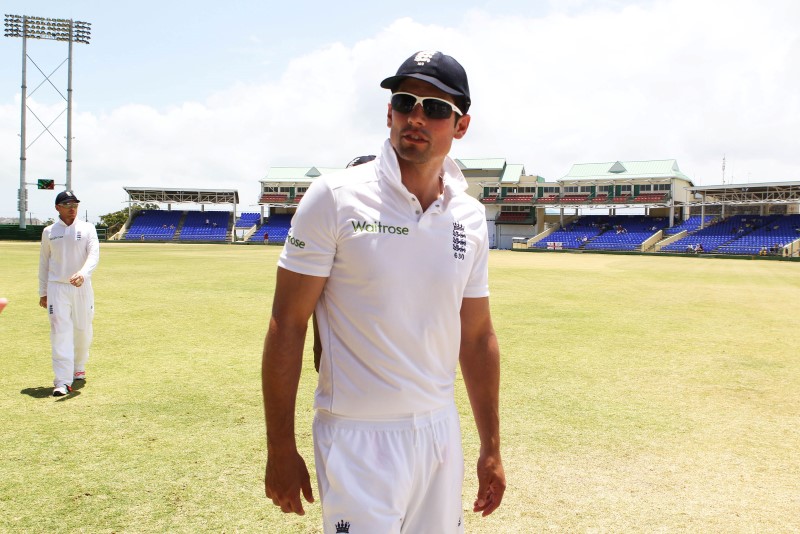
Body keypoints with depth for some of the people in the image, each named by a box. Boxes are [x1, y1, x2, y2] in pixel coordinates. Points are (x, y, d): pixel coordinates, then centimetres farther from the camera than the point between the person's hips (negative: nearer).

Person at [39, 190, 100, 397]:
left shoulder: (87, 229, 1)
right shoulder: (49, 232, 6)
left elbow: (94, 254, -12)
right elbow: (44, 263, 13)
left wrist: (83, 273, -32)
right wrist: (43, 292, 12)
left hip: (82, 287, 0)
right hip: (57, 288, 0)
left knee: (83, 330, 9)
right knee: (60, 332, -8)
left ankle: (78, 367, 34)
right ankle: (63, 381, -11)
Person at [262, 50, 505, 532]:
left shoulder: (471, 218, 3)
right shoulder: (336, 198, -11)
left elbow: (477, 336, 9)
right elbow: (287, 327, -10)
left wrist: (492, 448, 11)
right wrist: (281, 451, -10)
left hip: (441, 431, 5)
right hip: (359, 437, -4)